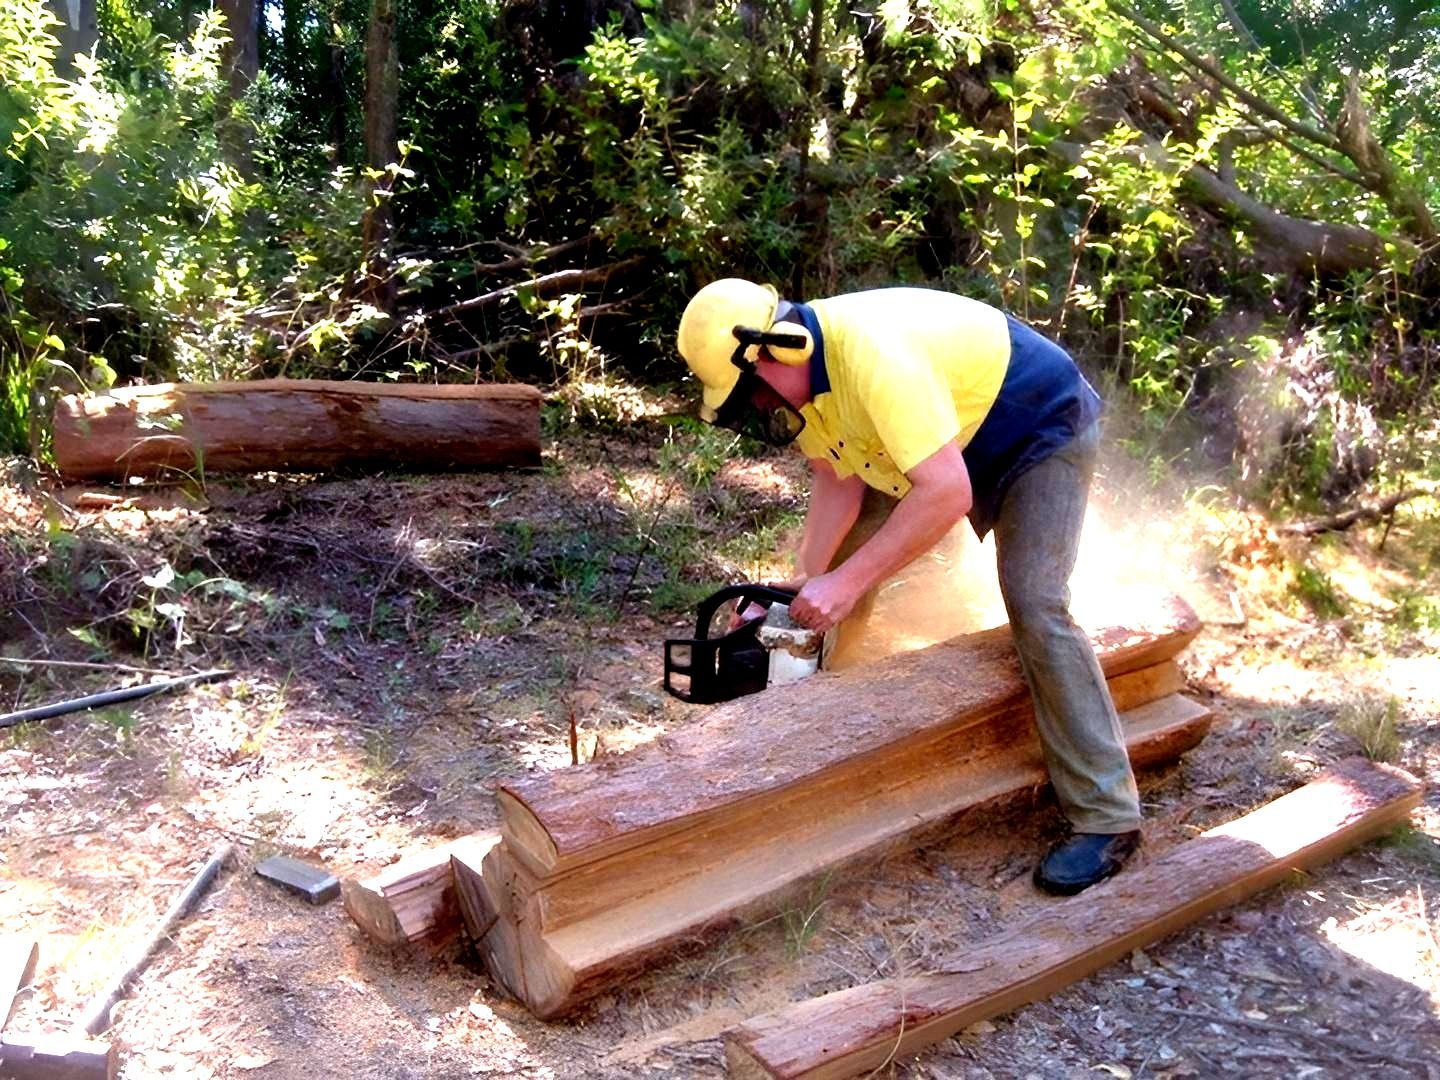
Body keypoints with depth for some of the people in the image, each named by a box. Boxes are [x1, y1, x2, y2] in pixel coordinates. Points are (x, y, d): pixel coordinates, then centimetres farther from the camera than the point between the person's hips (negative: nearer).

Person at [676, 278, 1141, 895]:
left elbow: (947, 493, -42)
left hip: (1043, 432, -9)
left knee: (1034, 607, -20)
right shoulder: (792, 370, -11)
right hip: (949, 445, 9)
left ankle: (1107, 818, -12)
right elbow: (838, 480, -3)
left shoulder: (870, 354, -39)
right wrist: (805, 583, -11)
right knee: (856, 563, 7)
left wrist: (846, 582, -38)